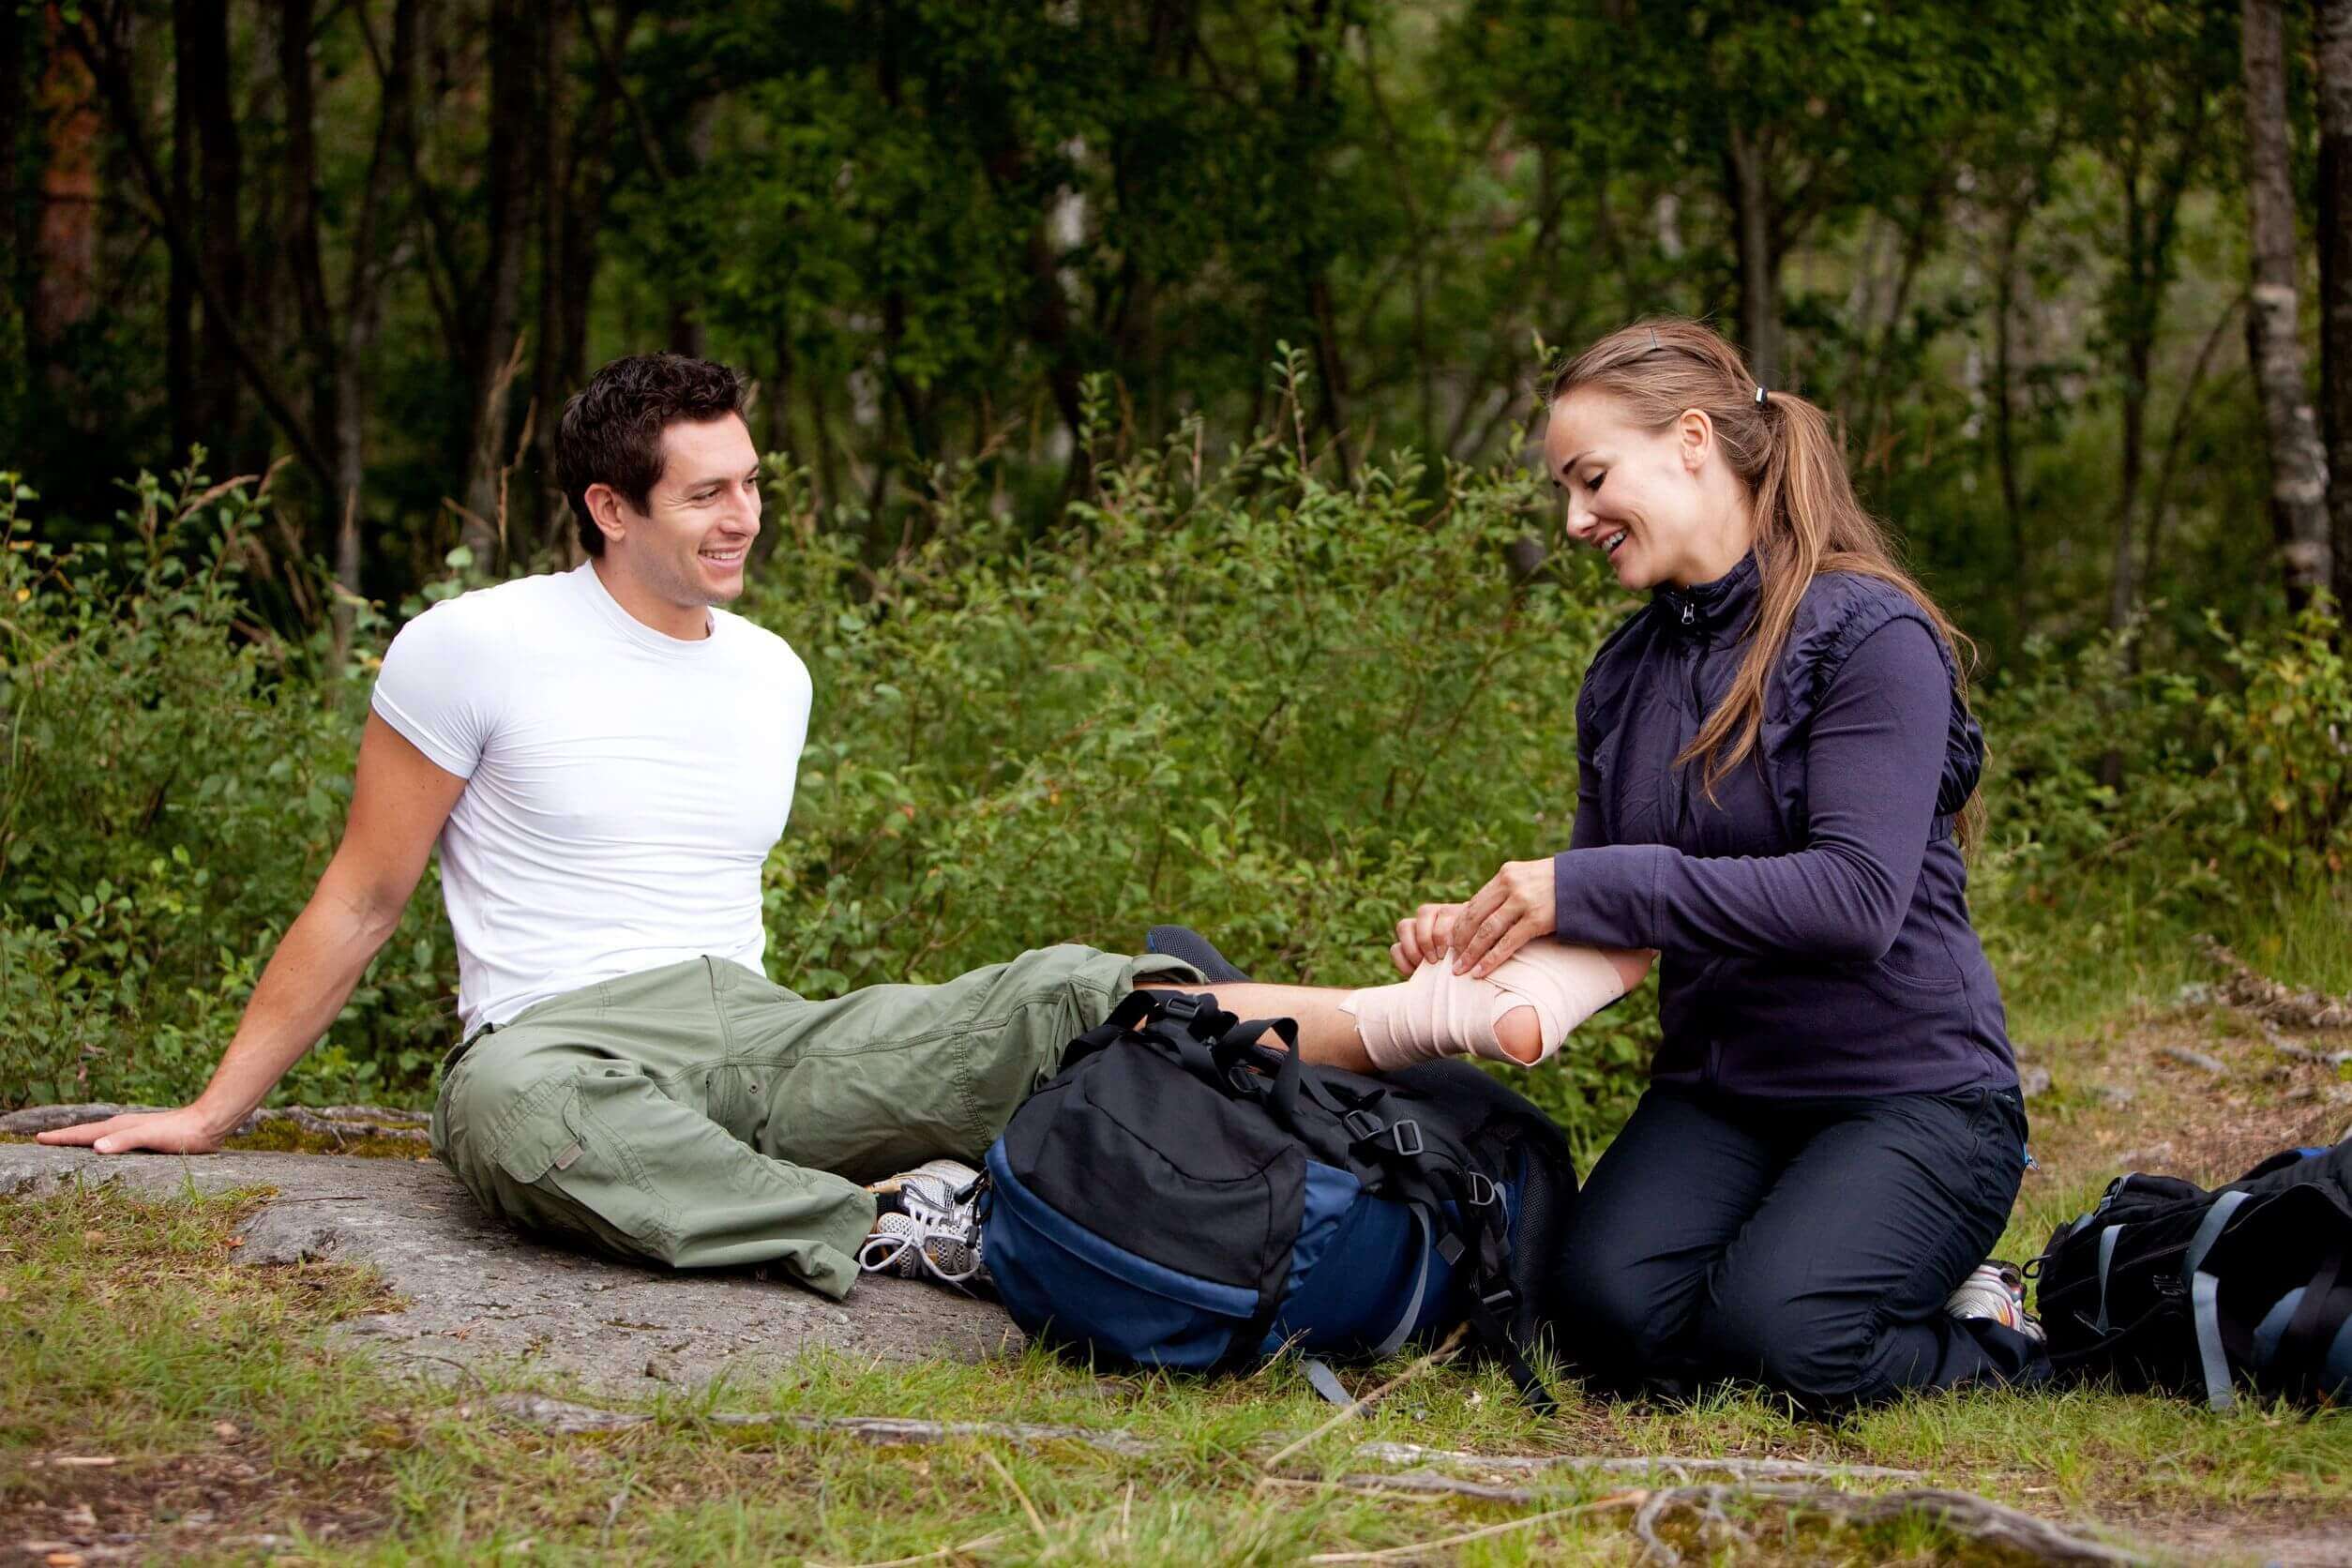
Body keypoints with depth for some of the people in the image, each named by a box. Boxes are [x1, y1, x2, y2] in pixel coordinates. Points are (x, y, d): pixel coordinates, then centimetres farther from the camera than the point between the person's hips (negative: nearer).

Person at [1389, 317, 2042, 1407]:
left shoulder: (1872, 637, -12)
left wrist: (1593, 888, -26)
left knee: (1777, 1337, -28)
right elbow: (1597, 910, 16)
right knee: (1612, 1316, -24)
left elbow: (1858, 895, -24)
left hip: (1912, 1090, -5)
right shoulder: (1627, 672, 10)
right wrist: (1485, 925, -7)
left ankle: (1991, 1330, 3)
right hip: (1718, 1090, 5)